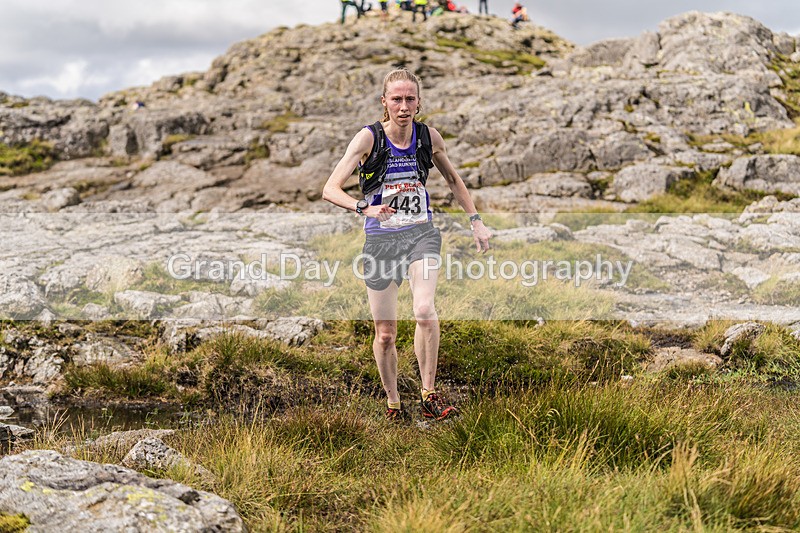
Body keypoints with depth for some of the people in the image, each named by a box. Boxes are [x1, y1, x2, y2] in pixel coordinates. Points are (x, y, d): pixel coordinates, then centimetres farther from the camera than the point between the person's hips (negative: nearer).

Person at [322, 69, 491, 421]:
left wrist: (476, 221, 13)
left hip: (421, 234, 1)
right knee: (385, 334, 4)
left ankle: (429, 396, -13)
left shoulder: (429, 137, -1)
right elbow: (330, 189, -18)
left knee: (425, 311, -26)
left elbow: (453, 179, 18)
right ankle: (393, 406, 24)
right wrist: (364, 208, -35)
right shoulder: (368, 138, -10)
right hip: (380, 240, -1)